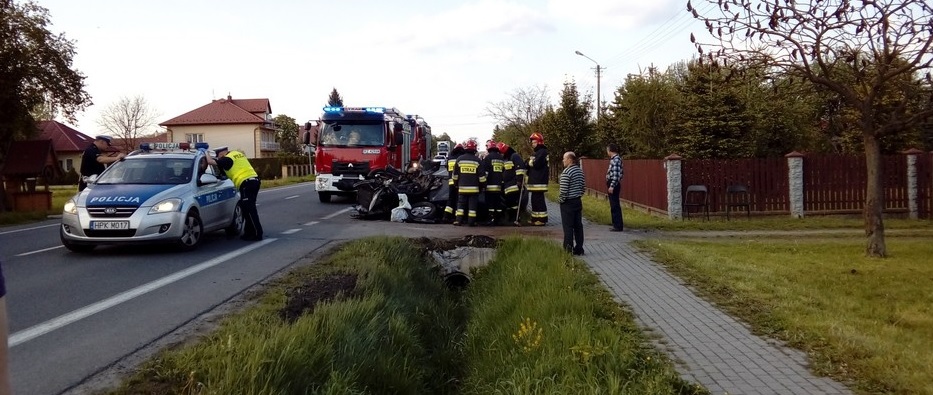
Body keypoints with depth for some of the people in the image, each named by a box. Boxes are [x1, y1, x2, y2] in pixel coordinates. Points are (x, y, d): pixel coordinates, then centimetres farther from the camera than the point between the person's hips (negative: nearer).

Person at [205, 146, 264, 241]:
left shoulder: (227, 159, -4)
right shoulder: (237, 153, 21)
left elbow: (210, 161, -7)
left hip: (246, 183, -9)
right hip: (254, 180, 9)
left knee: (249, 210, -8)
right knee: (248, 209, 16)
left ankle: (257, 234, -9)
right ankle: (249, 232, 20)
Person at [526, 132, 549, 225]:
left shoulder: (542, 152, -10)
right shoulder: (536, 152, 22)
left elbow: (536, 164, -21)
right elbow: (532, 165, 21)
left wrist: (529, 162, -2)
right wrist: (529, 163, 0)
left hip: (539, 182, -10)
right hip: (534, 181, 10)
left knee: (539, 200, -10)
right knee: (534, 199, 14)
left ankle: (542, 219, -9)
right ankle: (535, 218, 21)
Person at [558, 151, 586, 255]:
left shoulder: (566, 172, -18)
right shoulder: (580, 171, 8)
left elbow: (563, 190, -21)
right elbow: (584, 187, 13)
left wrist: (560, 200, -7)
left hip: (568, 203, -8)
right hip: (578, 201, 8)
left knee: (568, 227, -2)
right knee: (578, 225, 11)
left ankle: (568, 250, 2)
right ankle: (579, 249, 16)